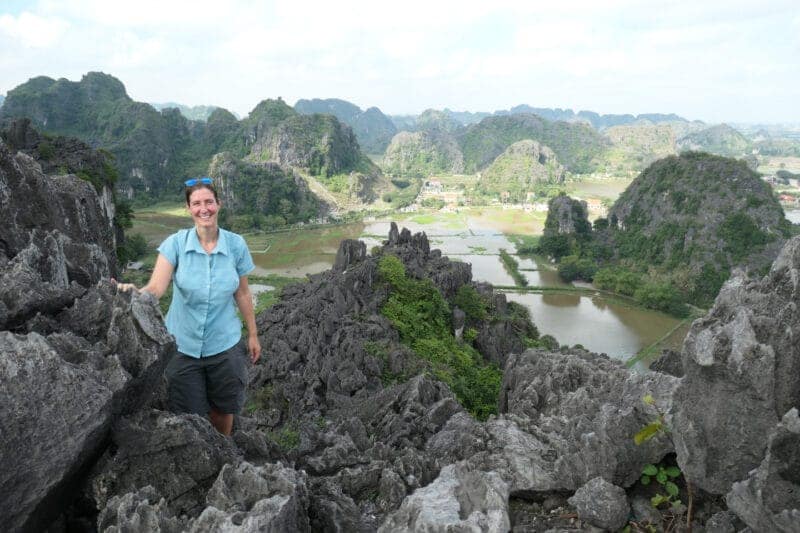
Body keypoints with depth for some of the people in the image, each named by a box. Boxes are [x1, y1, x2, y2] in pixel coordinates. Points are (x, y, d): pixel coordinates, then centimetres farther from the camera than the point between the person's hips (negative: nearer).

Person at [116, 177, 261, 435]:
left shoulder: (236, 244, -8)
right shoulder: (176, 243, -11)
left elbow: (242, 293, 2)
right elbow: (155, 288, -22)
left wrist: (253, 334, 8)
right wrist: (134, 292, -44)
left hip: (224, 345, 1)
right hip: (182, 346, -1)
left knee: (223, 411, 19)